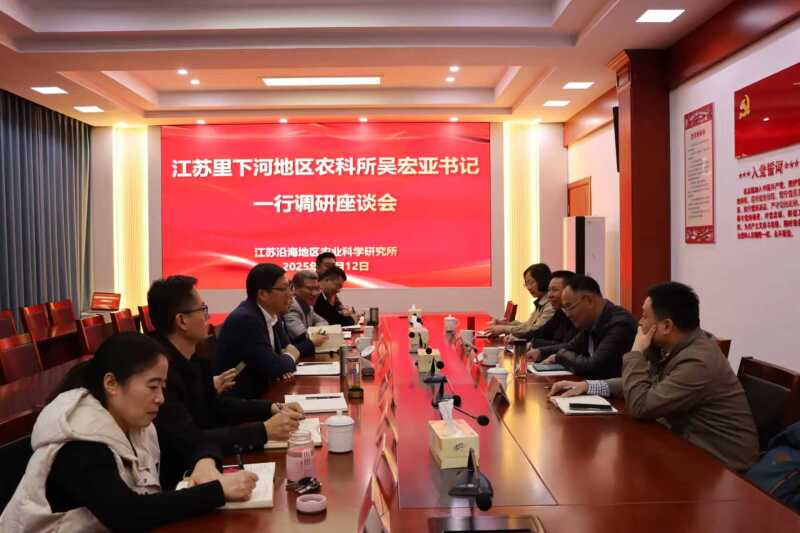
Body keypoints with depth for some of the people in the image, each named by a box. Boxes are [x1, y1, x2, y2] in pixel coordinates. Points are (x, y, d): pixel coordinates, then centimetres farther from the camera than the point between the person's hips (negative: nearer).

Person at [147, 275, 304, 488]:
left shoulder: (192, 357, 3)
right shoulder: (160, 369, -26)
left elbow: (217, 404, 14)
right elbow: (191, 443, -28)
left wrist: (273, 408, 1)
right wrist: (264, 431, -25)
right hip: (175, 478, -8)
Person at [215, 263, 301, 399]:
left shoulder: (272, 314, 3)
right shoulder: (245, 319, -22)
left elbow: (289, 347, 14)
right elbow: (275, 368, -23)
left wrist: (286, 364, -7)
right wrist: (290, 357, -3)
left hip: (260, 392, 8)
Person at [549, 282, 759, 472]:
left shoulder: (698, 362, -28)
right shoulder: (673, 346, 0)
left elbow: (639, 406, -26)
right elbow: (643, 383, 10)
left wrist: (637, 352, -17)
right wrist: (587, 386, 0)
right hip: (689, 444, 8)